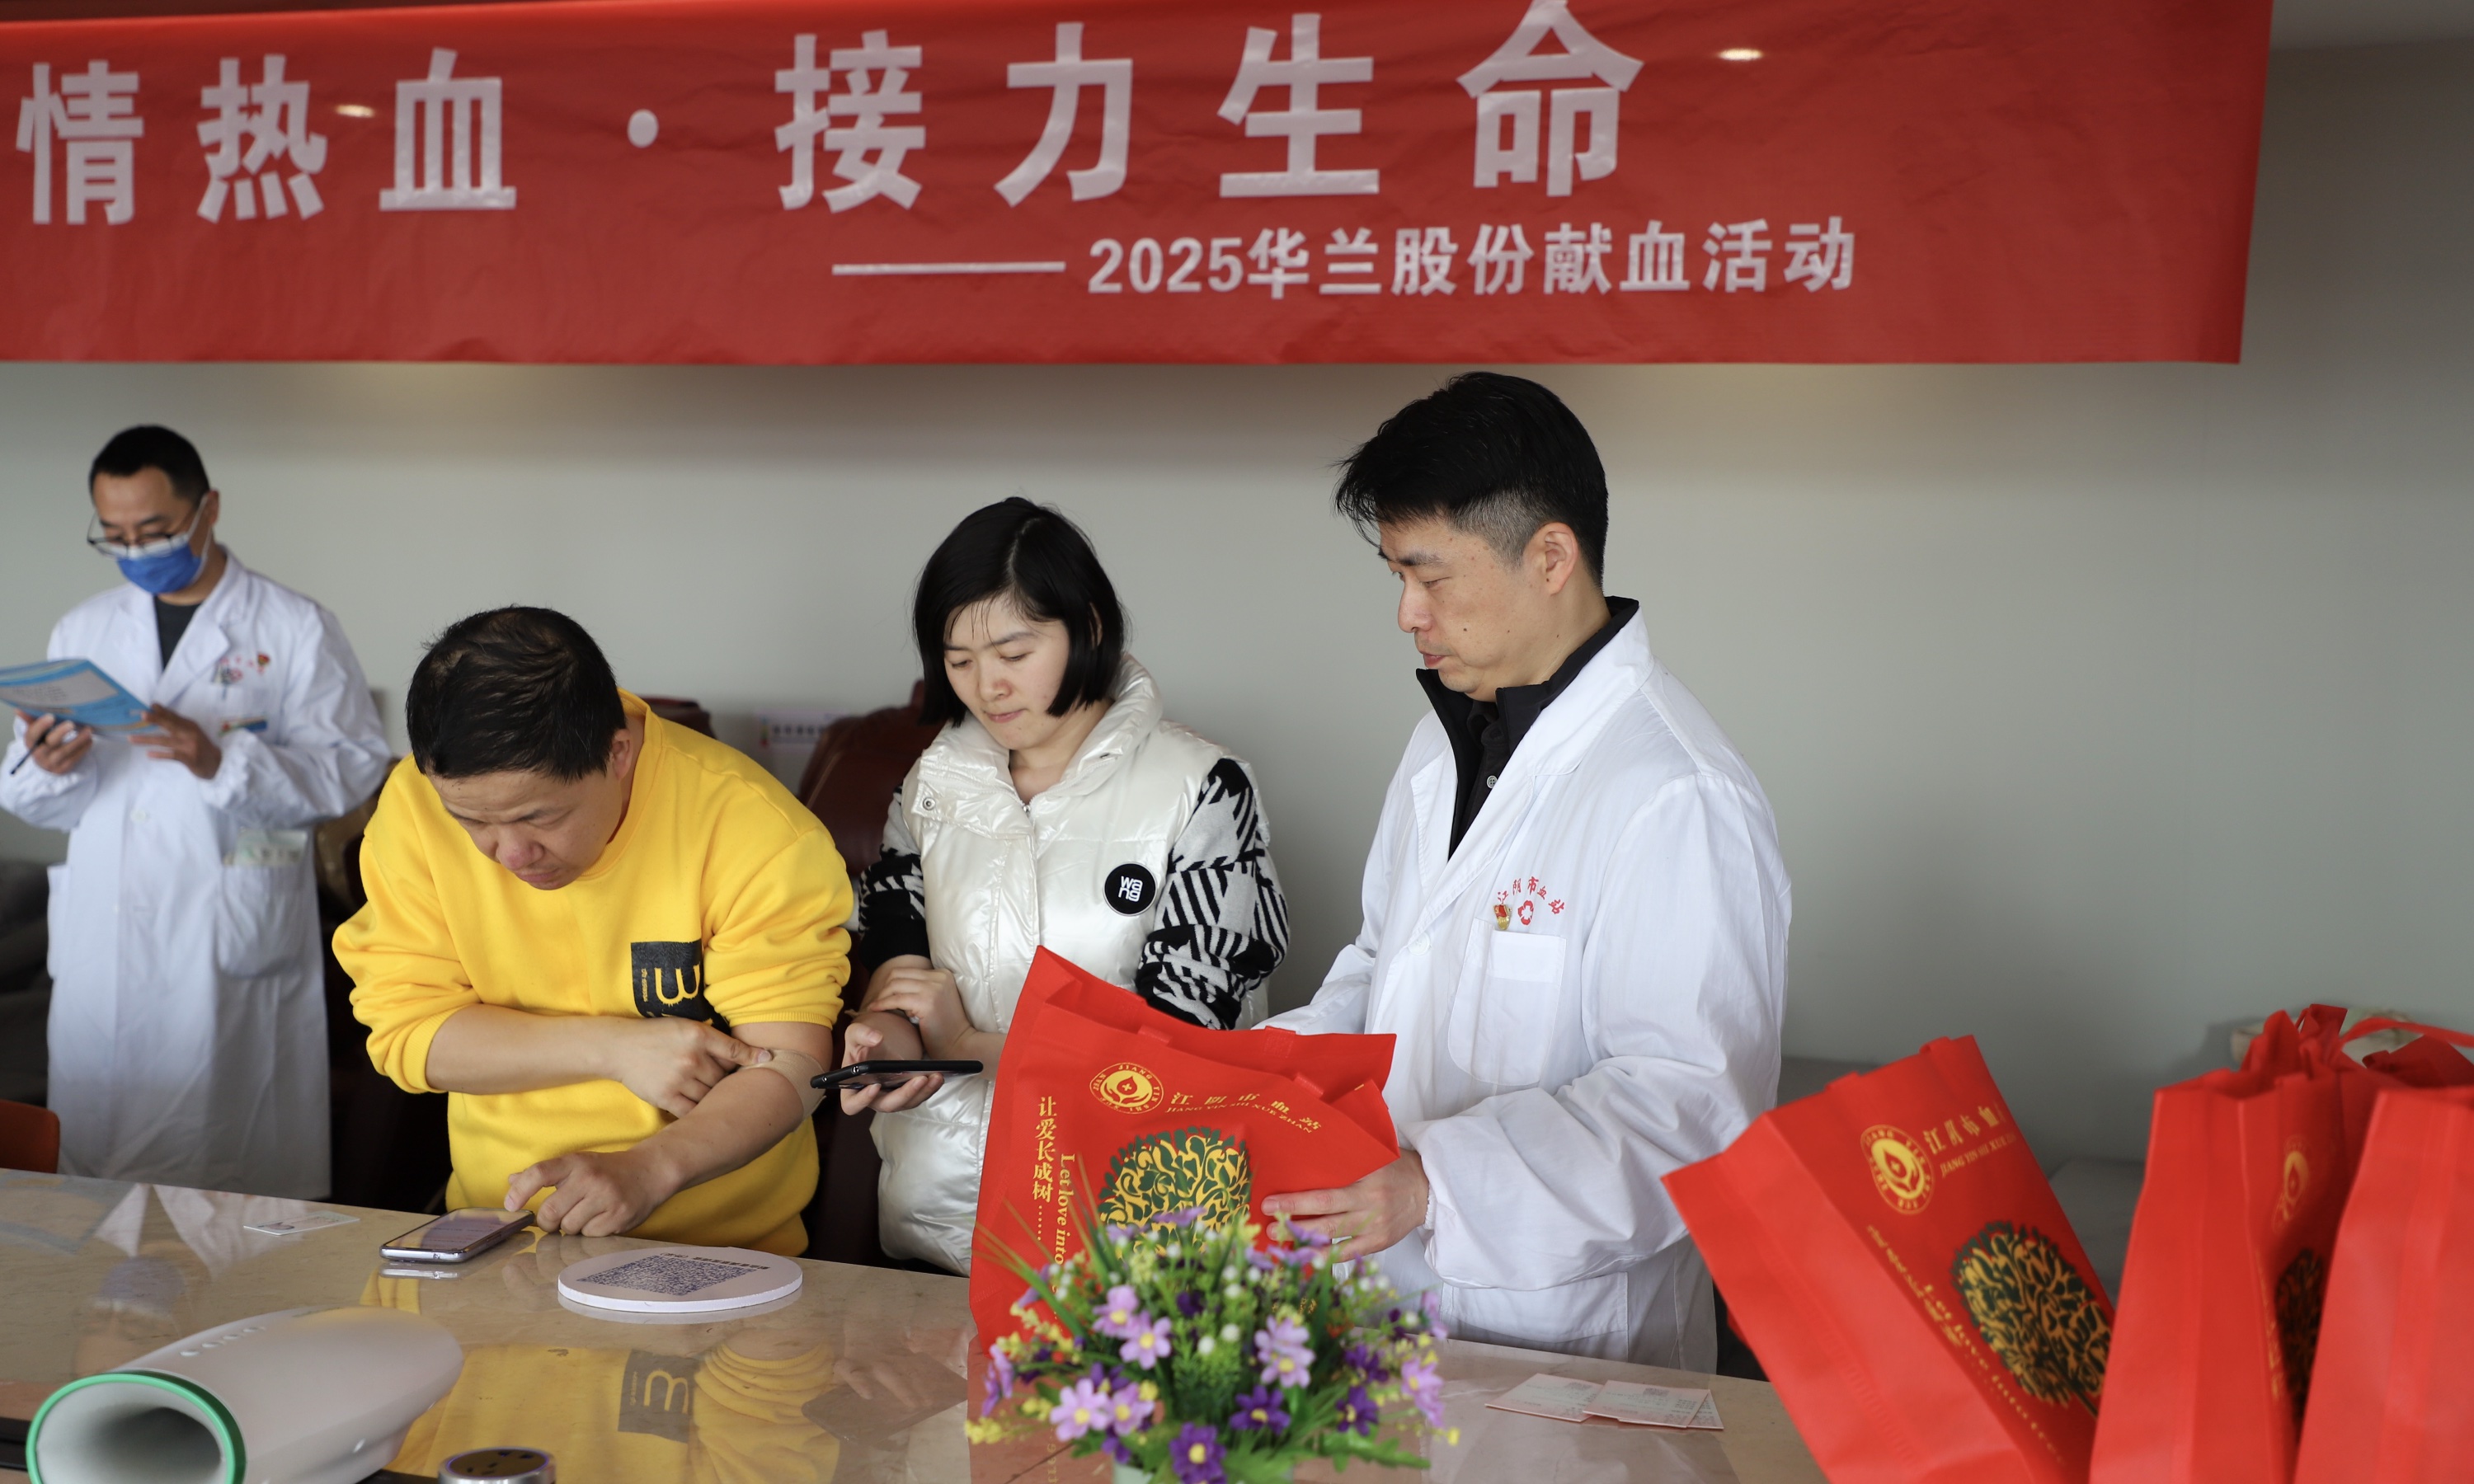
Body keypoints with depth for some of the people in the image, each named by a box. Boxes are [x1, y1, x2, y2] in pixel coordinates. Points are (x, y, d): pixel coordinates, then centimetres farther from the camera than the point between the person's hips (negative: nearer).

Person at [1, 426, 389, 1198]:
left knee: (240, 1189, -3)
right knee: (96, 1169, 8)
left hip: (235, 955, -4)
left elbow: (352, 765, -9)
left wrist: (223, 760, -21)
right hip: (103, 953, 4)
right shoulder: (82, 632, 15)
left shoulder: (296, 630, 2)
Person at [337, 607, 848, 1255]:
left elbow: (789, 1066, -15)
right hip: (493, 1230, 3)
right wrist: (613, 1047, -16)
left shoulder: (753, 825, -16)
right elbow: (402, 1028, -5)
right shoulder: (415, 802, -7)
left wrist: (648, 1168, -31)